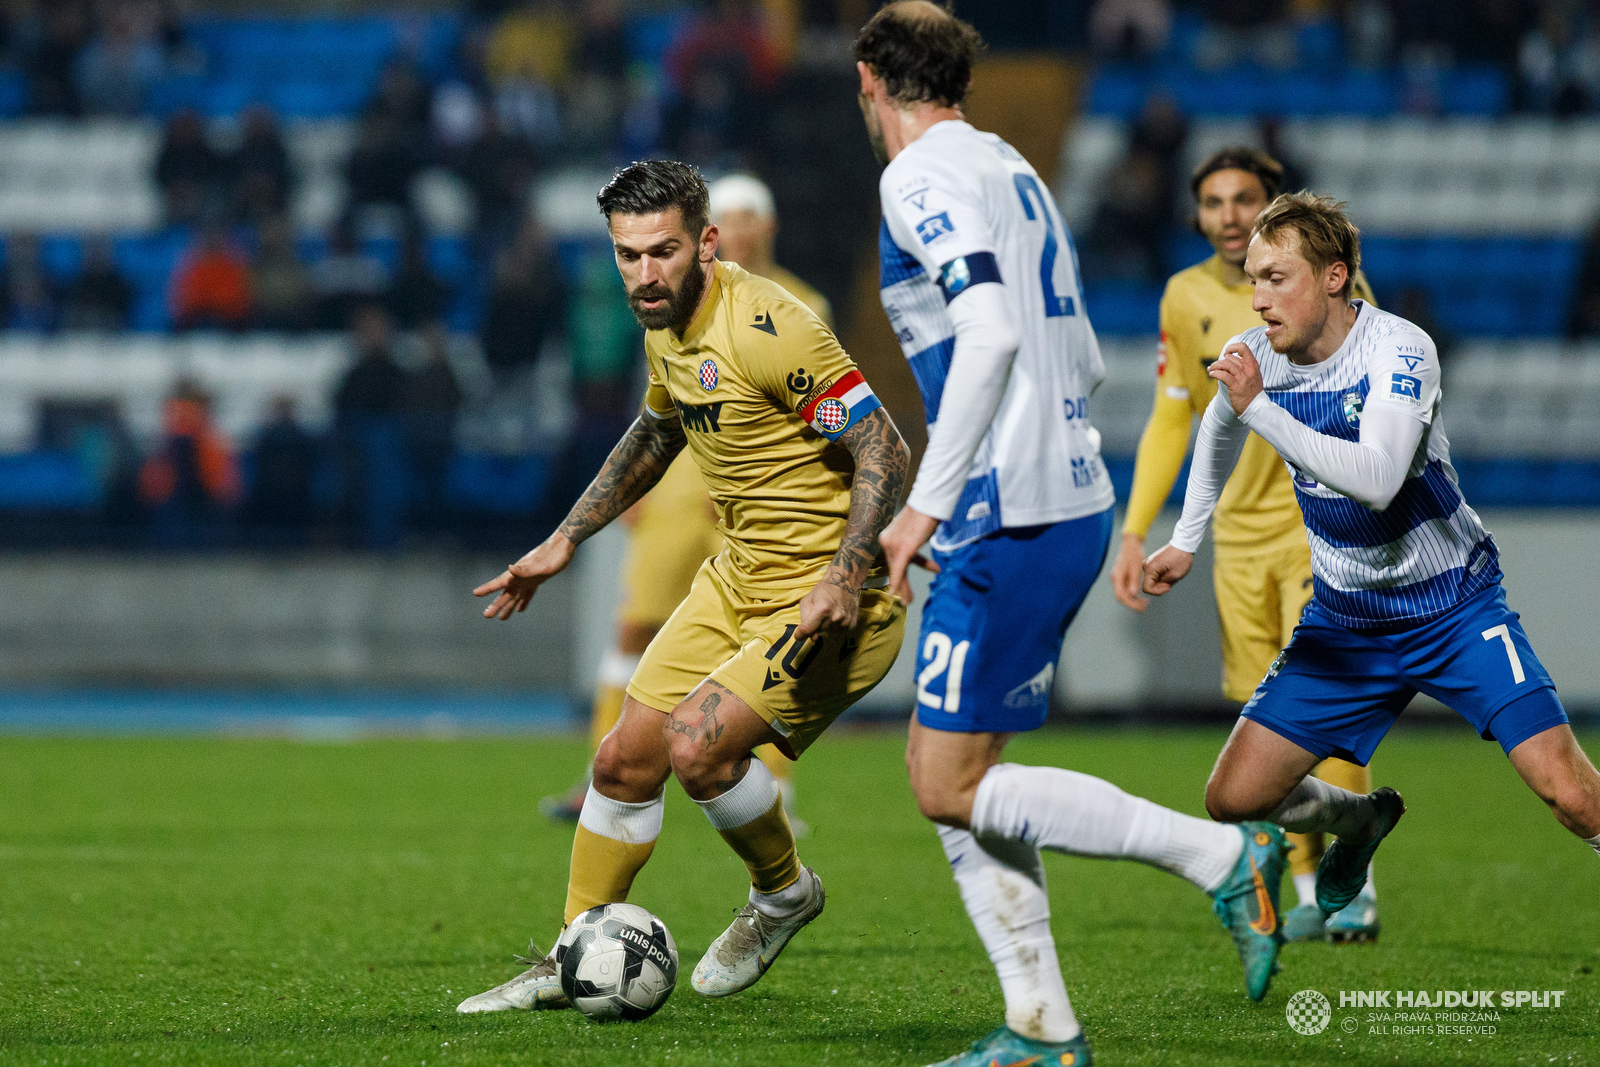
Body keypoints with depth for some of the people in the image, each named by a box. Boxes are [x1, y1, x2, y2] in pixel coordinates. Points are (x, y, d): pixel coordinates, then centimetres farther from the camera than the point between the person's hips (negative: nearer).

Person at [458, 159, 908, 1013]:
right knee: (626, 757, 6)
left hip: (830, 597, -8)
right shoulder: (665, 327, 4)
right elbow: (656, 431, 25)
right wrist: (566, 541, 24)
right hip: (738, 575, 8)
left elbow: (883, 452, -22)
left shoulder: (766, 328, -23)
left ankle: (783, 894, 6)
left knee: (698, 745, -23)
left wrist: (844, 575, -32)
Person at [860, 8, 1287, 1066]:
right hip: (1074, 497, 9)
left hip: (1016, 520, -9)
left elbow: (991, 333, -23)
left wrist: (926, 502, -21)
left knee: (953, 785, -6)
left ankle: (1225, 855, -7)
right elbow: (1085, 362, 21)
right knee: (942, 769, 11)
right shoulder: (1009, 167, 18)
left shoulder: (922, 177, -9)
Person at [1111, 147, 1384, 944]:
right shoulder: (1186, 298, 6)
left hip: (1325, 520, -4)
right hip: (1238, 528, 4)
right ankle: (1308, 888, 7)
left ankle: (1356, 887, -10)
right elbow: (1170, 420, 14)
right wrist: (1134, 533, 8)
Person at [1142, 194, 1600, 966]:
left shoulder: (1399, 351, -22)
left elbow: (1377, 481, -39)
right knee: (1233, 800, -4)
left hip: (1452, 606, -5)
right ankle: (1357, 818, 26)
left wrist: (1259, 409, -39)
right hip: (1344, 621, 5)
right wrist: (1186, 540, 24)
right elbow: (1218, 430, 21)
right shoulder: (1252, 358, -5)